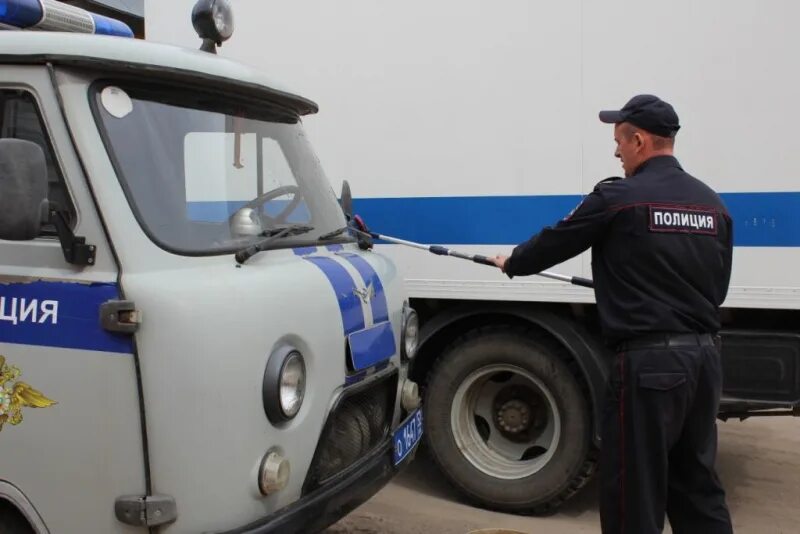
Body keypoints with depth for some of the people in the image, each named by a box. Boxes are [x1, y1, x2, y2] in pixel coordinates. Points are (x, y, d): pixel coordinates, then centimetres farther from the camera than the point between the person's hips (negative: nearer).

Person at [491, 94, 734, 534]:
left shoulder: (619, 197, -9)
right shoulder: (712, 203, 10)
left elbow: (554, 243, 2)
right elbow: (717, 287, 16)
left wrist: (512, 263, 21)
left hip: (649, 360, -7)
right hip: (704, 354, 7)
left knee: (634, 490, 3)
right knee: (697, 483, 19)